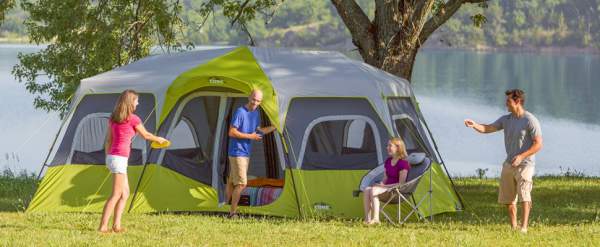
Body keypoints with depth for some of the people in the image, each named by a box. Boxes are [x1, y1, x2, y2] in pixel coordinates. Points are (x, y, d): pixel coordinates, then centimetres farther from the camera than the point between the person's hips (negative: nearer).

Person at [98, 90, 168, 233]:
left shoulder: (113, 119, 13)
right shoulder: (133, 119, -8)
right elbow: (146, 135, 5)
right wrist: (159, 140, 24)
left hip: (111, 157, 8)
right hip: (120, 158, -8)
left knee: (125, 193, 14)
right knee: (116, 195, -7)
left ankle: (116, 225, 8)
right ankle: (103, 227, -12)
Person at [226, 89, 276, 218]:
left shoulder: (256, 113, 9)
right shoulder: (240, 112, -17)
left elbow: (258, 131, 22)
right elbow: (232, 132, -19)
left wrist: (274, 127, 16)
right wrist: (250, 136, -18)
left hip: (246, 153, 8)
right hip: (237, 153, -8)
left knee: (232, 182, 15)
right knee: (241, 183, -12)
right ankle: (232, 212, -6)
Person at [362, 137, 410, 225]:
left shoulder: (403, 163, -11)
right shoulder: (388, 161, 16)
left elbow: (401, 184, -14)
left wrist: (385, 186, -15)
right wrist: (381, 184, -2)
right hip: (386, 188, 8)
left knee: (374, 191, -32)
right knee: (367, 190, -20)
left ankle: (375, 219, -33)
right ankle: (367, 219, -28)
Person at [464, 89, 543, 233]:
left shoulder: (530, 121, -11)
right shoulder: (506, 119, 9)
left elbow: (538, 144, -13)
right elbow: (488, 128, 5)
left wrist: (521, 156, -21)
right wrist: (475, 125, -16)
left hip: (524, 164, -7)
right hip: (509, 164, 7)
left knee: (524, 196, -18)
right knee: (508, 199, 9)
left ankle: (524, 227, -21)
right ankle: (513, 227, 18)